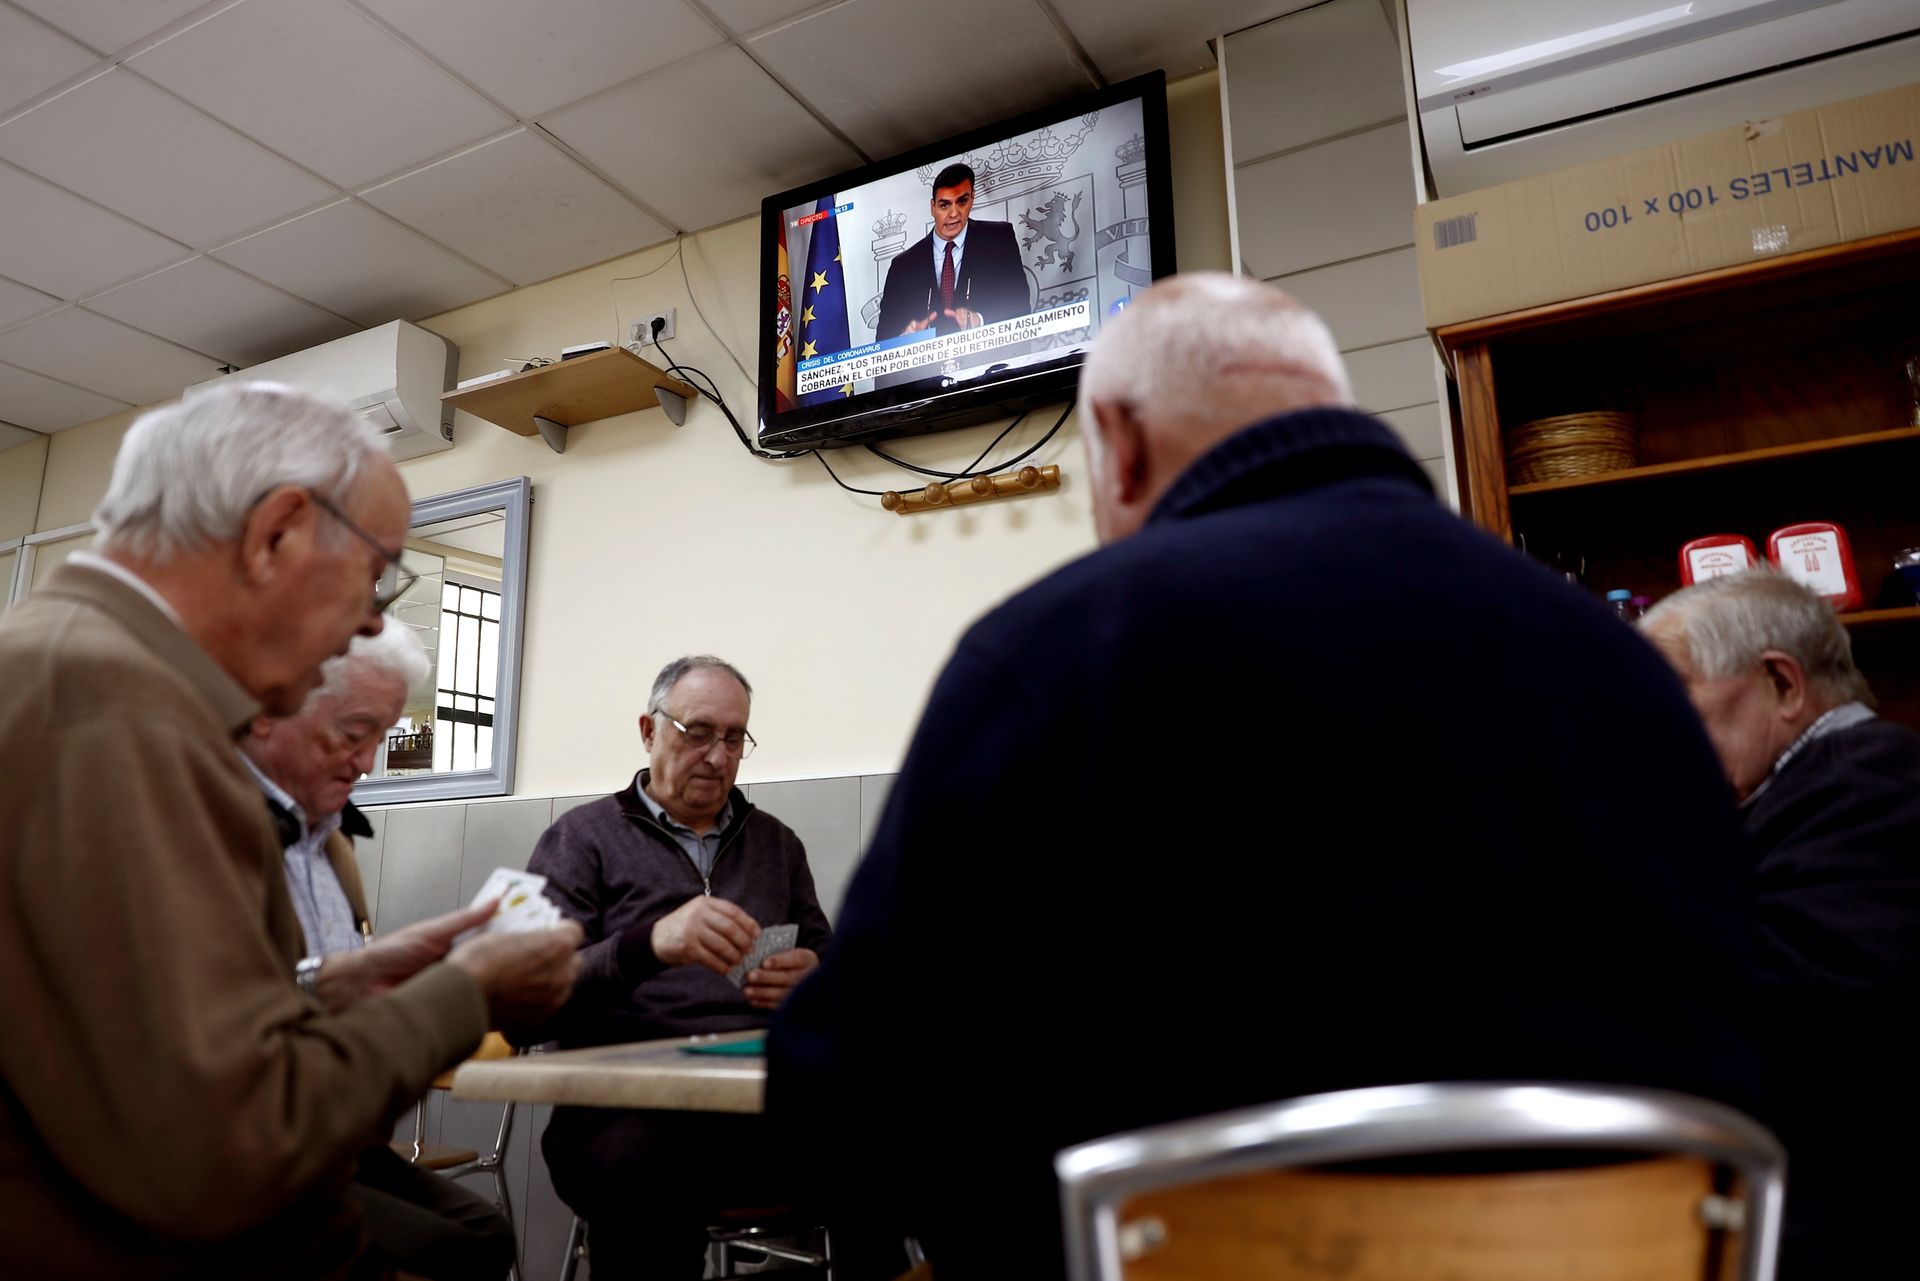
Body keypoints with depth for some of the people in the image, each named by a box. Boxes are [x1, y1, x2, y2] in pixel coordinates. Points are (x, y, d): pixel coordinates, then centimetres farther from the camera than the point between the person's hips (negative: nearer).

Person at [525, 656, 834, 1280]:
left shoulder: (776, 842, 20)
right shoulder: (583, 836, 9)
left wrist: (813, 979, -3)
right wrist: (648, 944, -24)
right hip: (627, 1102, -3)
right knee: (643, 1169, -39)